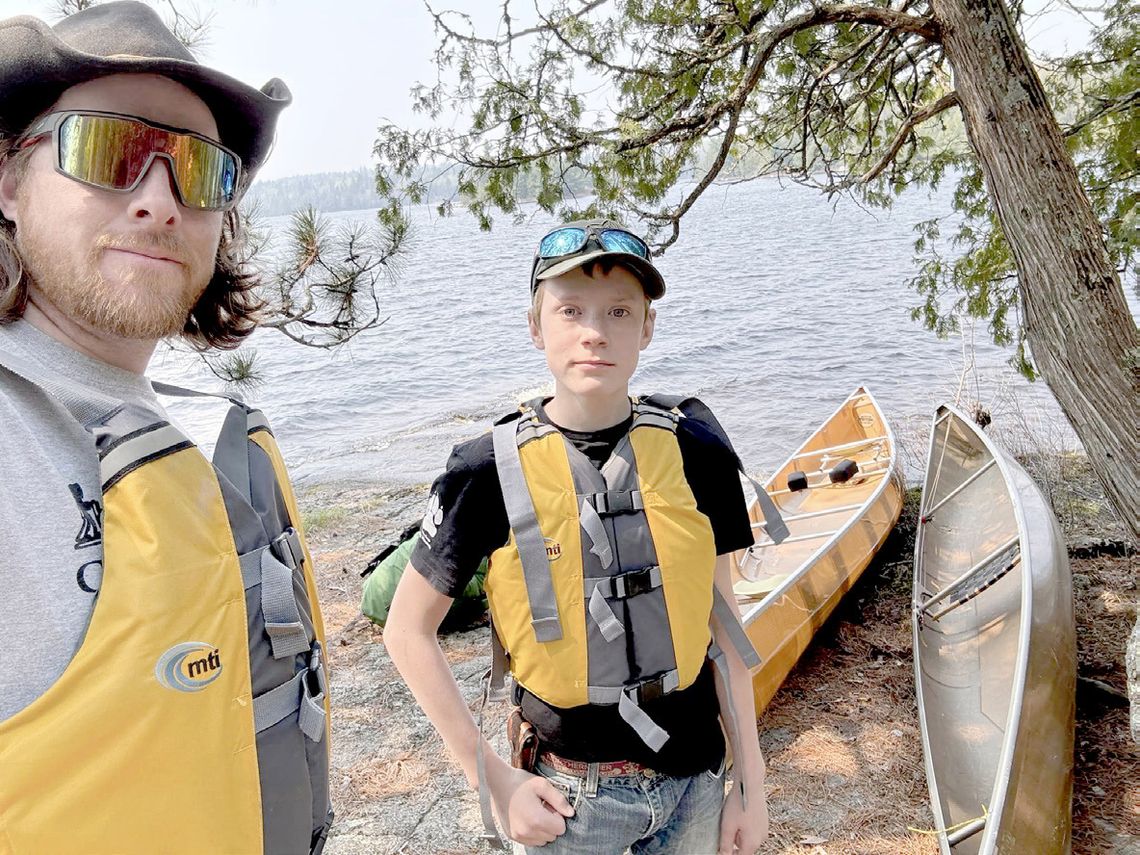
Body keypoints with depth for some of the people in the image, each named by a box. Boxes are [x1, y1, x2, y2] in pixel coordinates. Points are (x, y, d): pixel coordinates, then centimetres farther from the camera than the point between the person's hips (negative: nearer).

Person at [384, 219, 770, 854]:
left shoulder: (696, 452, -8)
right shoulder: (490, 471, -15)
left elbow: (721, 622, 0)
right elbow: (408, 632, -6)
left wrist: (752, 782, 4)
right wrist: (493, 778, -9)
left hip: (694, 783, 3)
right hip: (568, 796, -2)